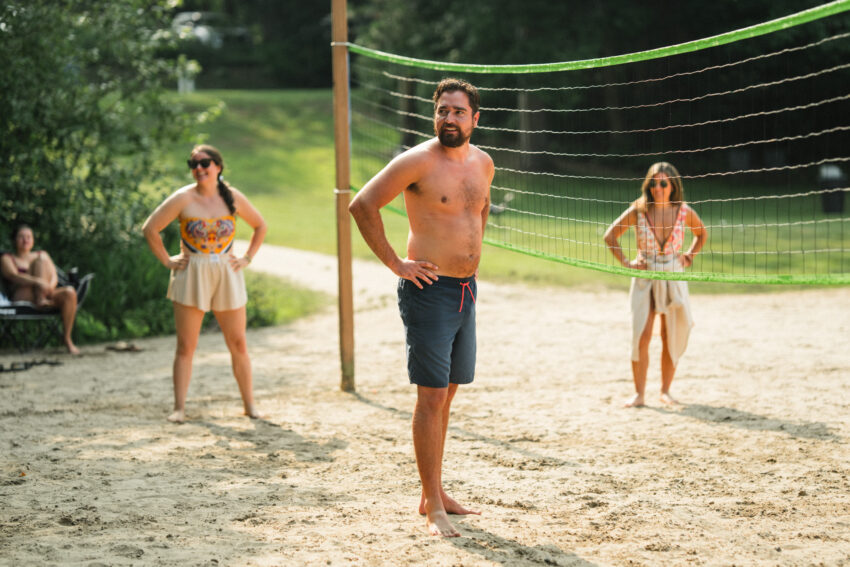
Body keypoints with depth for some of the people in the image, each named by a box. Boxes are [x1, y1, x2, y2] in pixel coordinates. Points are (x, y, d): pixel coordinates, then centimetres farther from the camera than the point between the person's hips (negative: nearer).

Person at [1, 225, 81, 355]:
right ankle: (40, 299, -42)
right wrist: (38, 282, -28)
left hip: (47, 294, 4)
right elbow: (14, 276, -8)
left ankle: (67, 338, -24)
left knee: (69, 292, -30)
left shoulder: (42, 254, 27)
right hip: (22, 298, -4)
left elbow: (54, 276, 12)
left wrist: (50, 286, -15)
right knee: (41, 260, -20)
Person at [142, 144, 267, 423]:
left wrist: (247, 258, 8)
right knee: (185, 346, -1)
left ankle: (250, 404, 15)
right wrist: (167, 261, -5)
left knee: (238, 345, 5)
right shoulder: (183, 198, -6)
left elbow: (260, 225, 16)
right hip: (191, 276, -2)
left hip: (227, 275, 2)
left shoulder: (233, 198, 2)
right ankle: (179, 408, 1)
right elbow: (150, 228, -3)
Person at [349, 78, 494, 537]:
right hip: (429, 290, -7)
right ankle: (433, 507, -4)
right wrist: (394, 263, -13)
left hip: (466, 291, 7)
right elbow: (362, 204, -14)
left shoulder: (482, 163, 9)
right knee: (431, 396, -8)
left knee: (446, 394, 14)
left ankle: (434, 493, 24)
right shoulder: (418, 161, -13)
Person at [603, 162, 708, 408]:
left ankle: (665, 391, 17)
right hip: (645, 278, -1)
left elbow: (702, 233, 18)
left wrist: (688, 257, 5)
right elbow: (610, 235, 3)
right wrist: (626, 262, -4)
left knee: (671, 339, 3)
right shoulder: (638, 211, -6)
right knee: (641, 337, -10)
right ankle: (639, 394, -3)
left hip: (674, 278, 1)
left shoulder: (684, 212, -2)